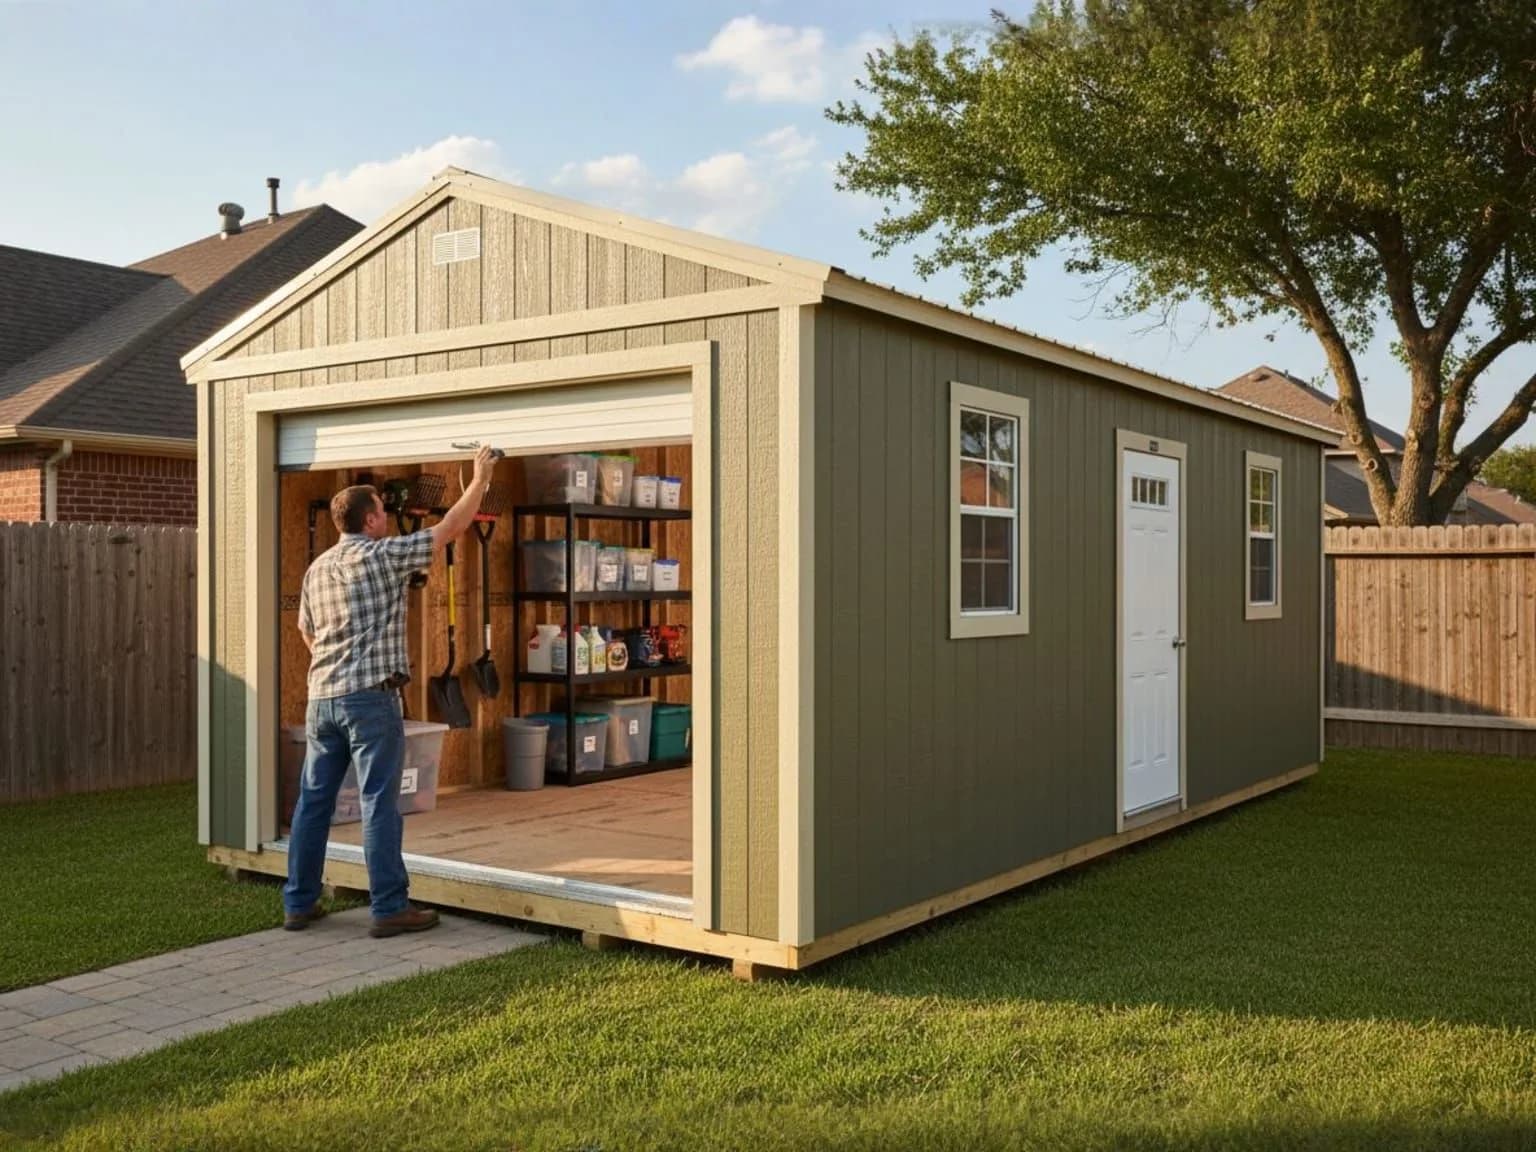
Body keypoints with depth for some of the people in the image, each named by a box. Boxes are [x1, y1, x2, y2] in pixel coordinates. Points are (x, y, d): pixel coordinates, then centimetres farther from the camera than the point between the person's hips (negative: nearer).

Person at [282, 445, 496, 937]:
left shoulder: (317, 568, 13)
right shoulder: (383, 555, -8)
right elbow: (450, 529, -3)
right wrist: (480, 478, 8)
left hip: (321, 697, 7)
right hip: (370, 697, -7)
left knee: (313, 800, 11)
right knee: (379, 804, -4)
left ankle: (299, 903, 17)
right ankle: (389, 908, 0)